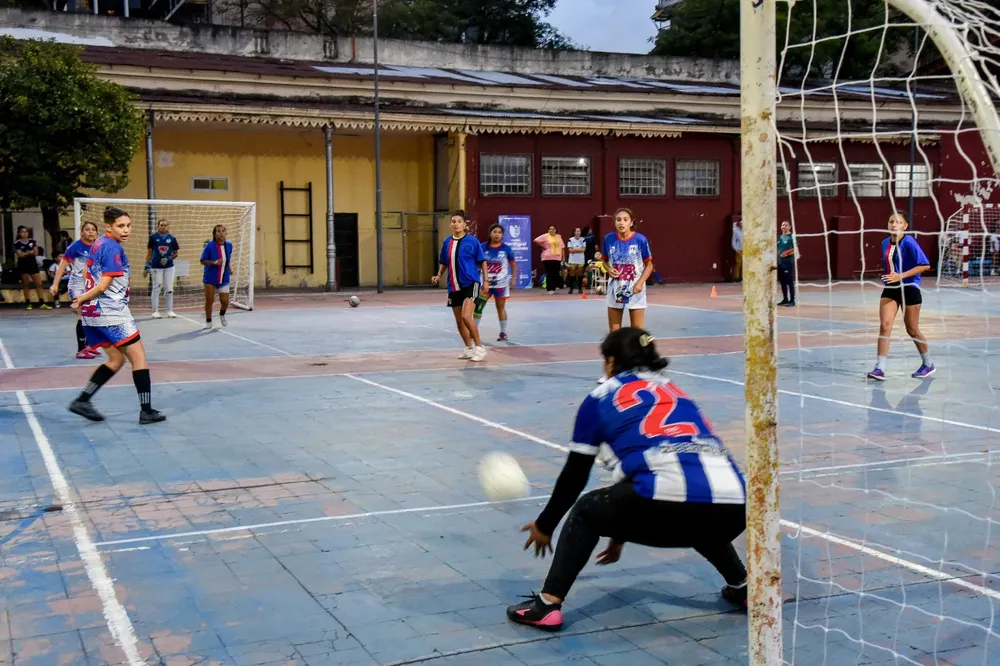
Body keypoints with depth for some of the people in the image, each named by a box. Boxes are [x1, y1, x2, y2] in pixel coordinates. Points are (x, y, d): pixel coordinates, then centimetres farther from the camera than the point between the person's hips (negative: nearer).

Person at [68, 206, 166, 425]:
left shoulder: (98, 244, 11)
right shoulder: (113, 249, -17)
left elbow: (87, 274, 20)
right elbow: (104, 285, -18)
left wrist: (84, 298, 14)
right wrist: (83, 299, -5)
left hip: (93, 313, 9)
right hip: (111, 312, -9)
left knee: (116, 359, 17)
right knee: (139, 357, -1)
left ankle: (82, 400, 12)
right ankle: (146, 411, -2)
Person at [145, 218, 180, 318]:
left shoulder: (172, 238, 3)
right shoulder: (153, 237, 0)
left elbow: (176, 253, 9)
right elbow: (149, 252, 5)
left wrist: (169, 258, -9)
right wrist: (147, 265, 0)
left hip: (169, 266, 2)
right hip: (156, 267, -2)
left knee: (169, 289, 4)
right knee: (156, 288, 1)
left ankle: (170, 311, 12)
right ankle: (155, 311, 6)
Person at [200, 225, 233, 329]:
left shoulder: (229, 245, -2)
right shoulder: (210, 245, -15)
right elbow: (203, 261, -12)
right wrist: (214, 262, -25)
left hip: (224, 279, 3)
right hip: (210, 278, -3)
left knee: (225, 302, -1)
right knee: (209, 301, 2)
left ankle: (222, 315, 33)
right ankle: (208, 321, 25)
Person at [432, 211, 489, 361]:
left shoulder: (472, 241, -6)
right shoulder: (447, 242, 5)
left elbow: (482, 261, 0)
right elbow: (444, 263, 16)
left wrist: (486, 279, -5)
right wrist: (439, 276, 1)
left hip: (471, 283, -5)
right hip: (454, 286, 5)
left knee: (466, 317, -18)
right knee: (459, 320, 10)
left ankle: (479, 347, -3)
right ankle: (469, 348, 27)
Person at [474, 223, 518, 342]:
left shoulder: (506, 249, -6)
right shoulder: (483, 247, -4)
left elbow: (513, 264, 3)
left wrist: (513, 279, -2)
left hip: (501, 283, -1)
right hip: (485, 283, 1)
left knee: (501, 308, 7)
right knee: (478, 306, -4)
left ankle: (503, 333, 17)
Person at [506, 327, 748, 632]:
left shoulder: (601, 398, 16)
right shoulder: (673, 391, 31)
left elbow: (574, 476, 21)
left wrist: (544, 525, 38)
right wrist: (622, 533, 51)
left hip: (668, 503, -5)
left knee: (586, 512, 22)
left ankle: (547, 605, 12)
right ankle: (743, 587, 35)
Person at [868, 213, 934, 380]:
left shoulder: (909, 242, -14)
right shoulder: (885, 243, 6)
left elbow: (925, 265, -19)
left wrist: (901, 276, -24)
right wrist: (888, 277, 15)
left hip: (908, 289, -5)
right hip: (890, 289, 5)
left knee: (912, 330, 6)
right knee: (884, 326, -9)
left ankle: (928, 365, 26)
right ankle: (880, 368, -11)